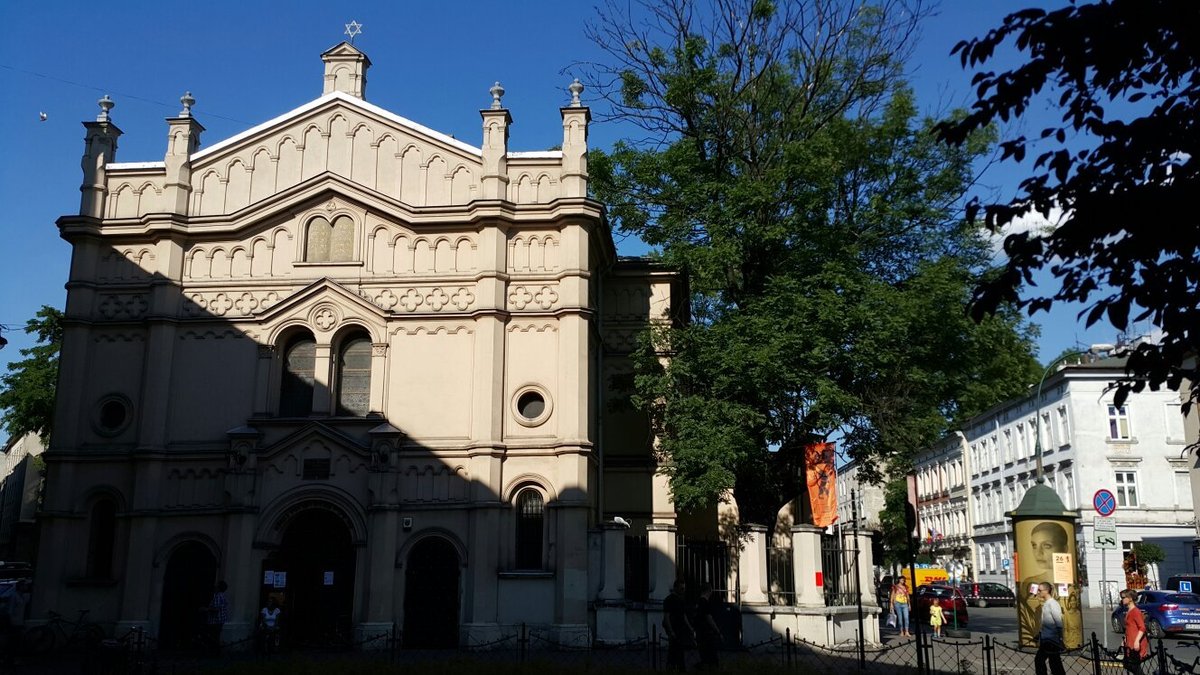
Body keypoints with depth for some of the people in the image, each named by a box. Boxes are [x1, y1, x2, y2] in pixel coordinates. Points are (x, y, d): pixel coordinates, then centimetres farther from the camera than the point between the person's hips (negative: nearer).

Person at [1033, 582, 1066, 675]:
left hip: (1052, 640, -9)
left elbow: (1059, 624, -17)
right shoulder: (1045, 604, 10)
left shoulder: (1053, 604, -15)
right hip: (1045, 640, 9)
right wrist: (1039, 640, 18)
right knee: (1039, 660, 15)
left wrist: (1059, 639, -18)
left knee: (1055, 663, -2)